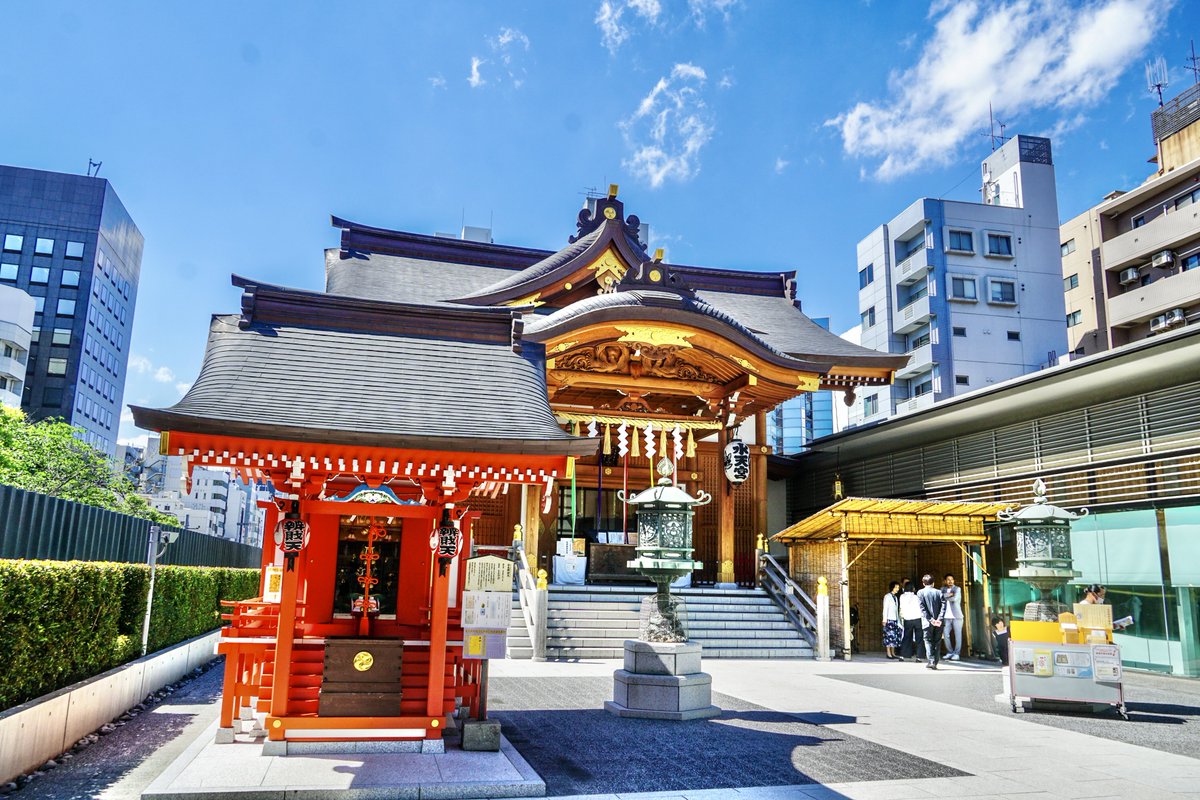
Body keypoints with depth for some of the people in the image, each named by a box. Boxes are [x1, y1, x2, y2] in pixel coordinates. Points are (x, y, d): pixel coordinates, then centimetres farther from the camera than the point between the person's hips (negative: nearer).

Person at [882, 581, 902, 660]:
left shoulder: (896, 597, 18)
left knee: (895, 636, 4)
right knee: (889, 636, -9)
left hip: (895, 620, 7)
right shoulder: (887, 596, -3)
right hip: (889, 619, -7)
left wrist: (898, 620, 11)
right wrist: (884, 619, -14)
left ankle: (893, 653, 8)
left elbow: (897, 610, 16)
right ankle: (889, 654, -7)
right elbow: (885, 608, -9)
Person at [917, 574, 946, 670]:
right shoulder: (939, 592, 5)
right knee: (937, 642, 9)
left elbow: (922, 608, -8)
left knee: (928, 641, 3)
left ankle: (931, 661, -8)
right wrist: (939, 619, -12)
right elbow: (943, 606, -6)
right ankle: (935, 663, 9)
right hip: (939, 622, 2)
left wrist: (930, 620, -11)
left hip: (927, 622, -2)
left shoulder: (920, 592, 0)